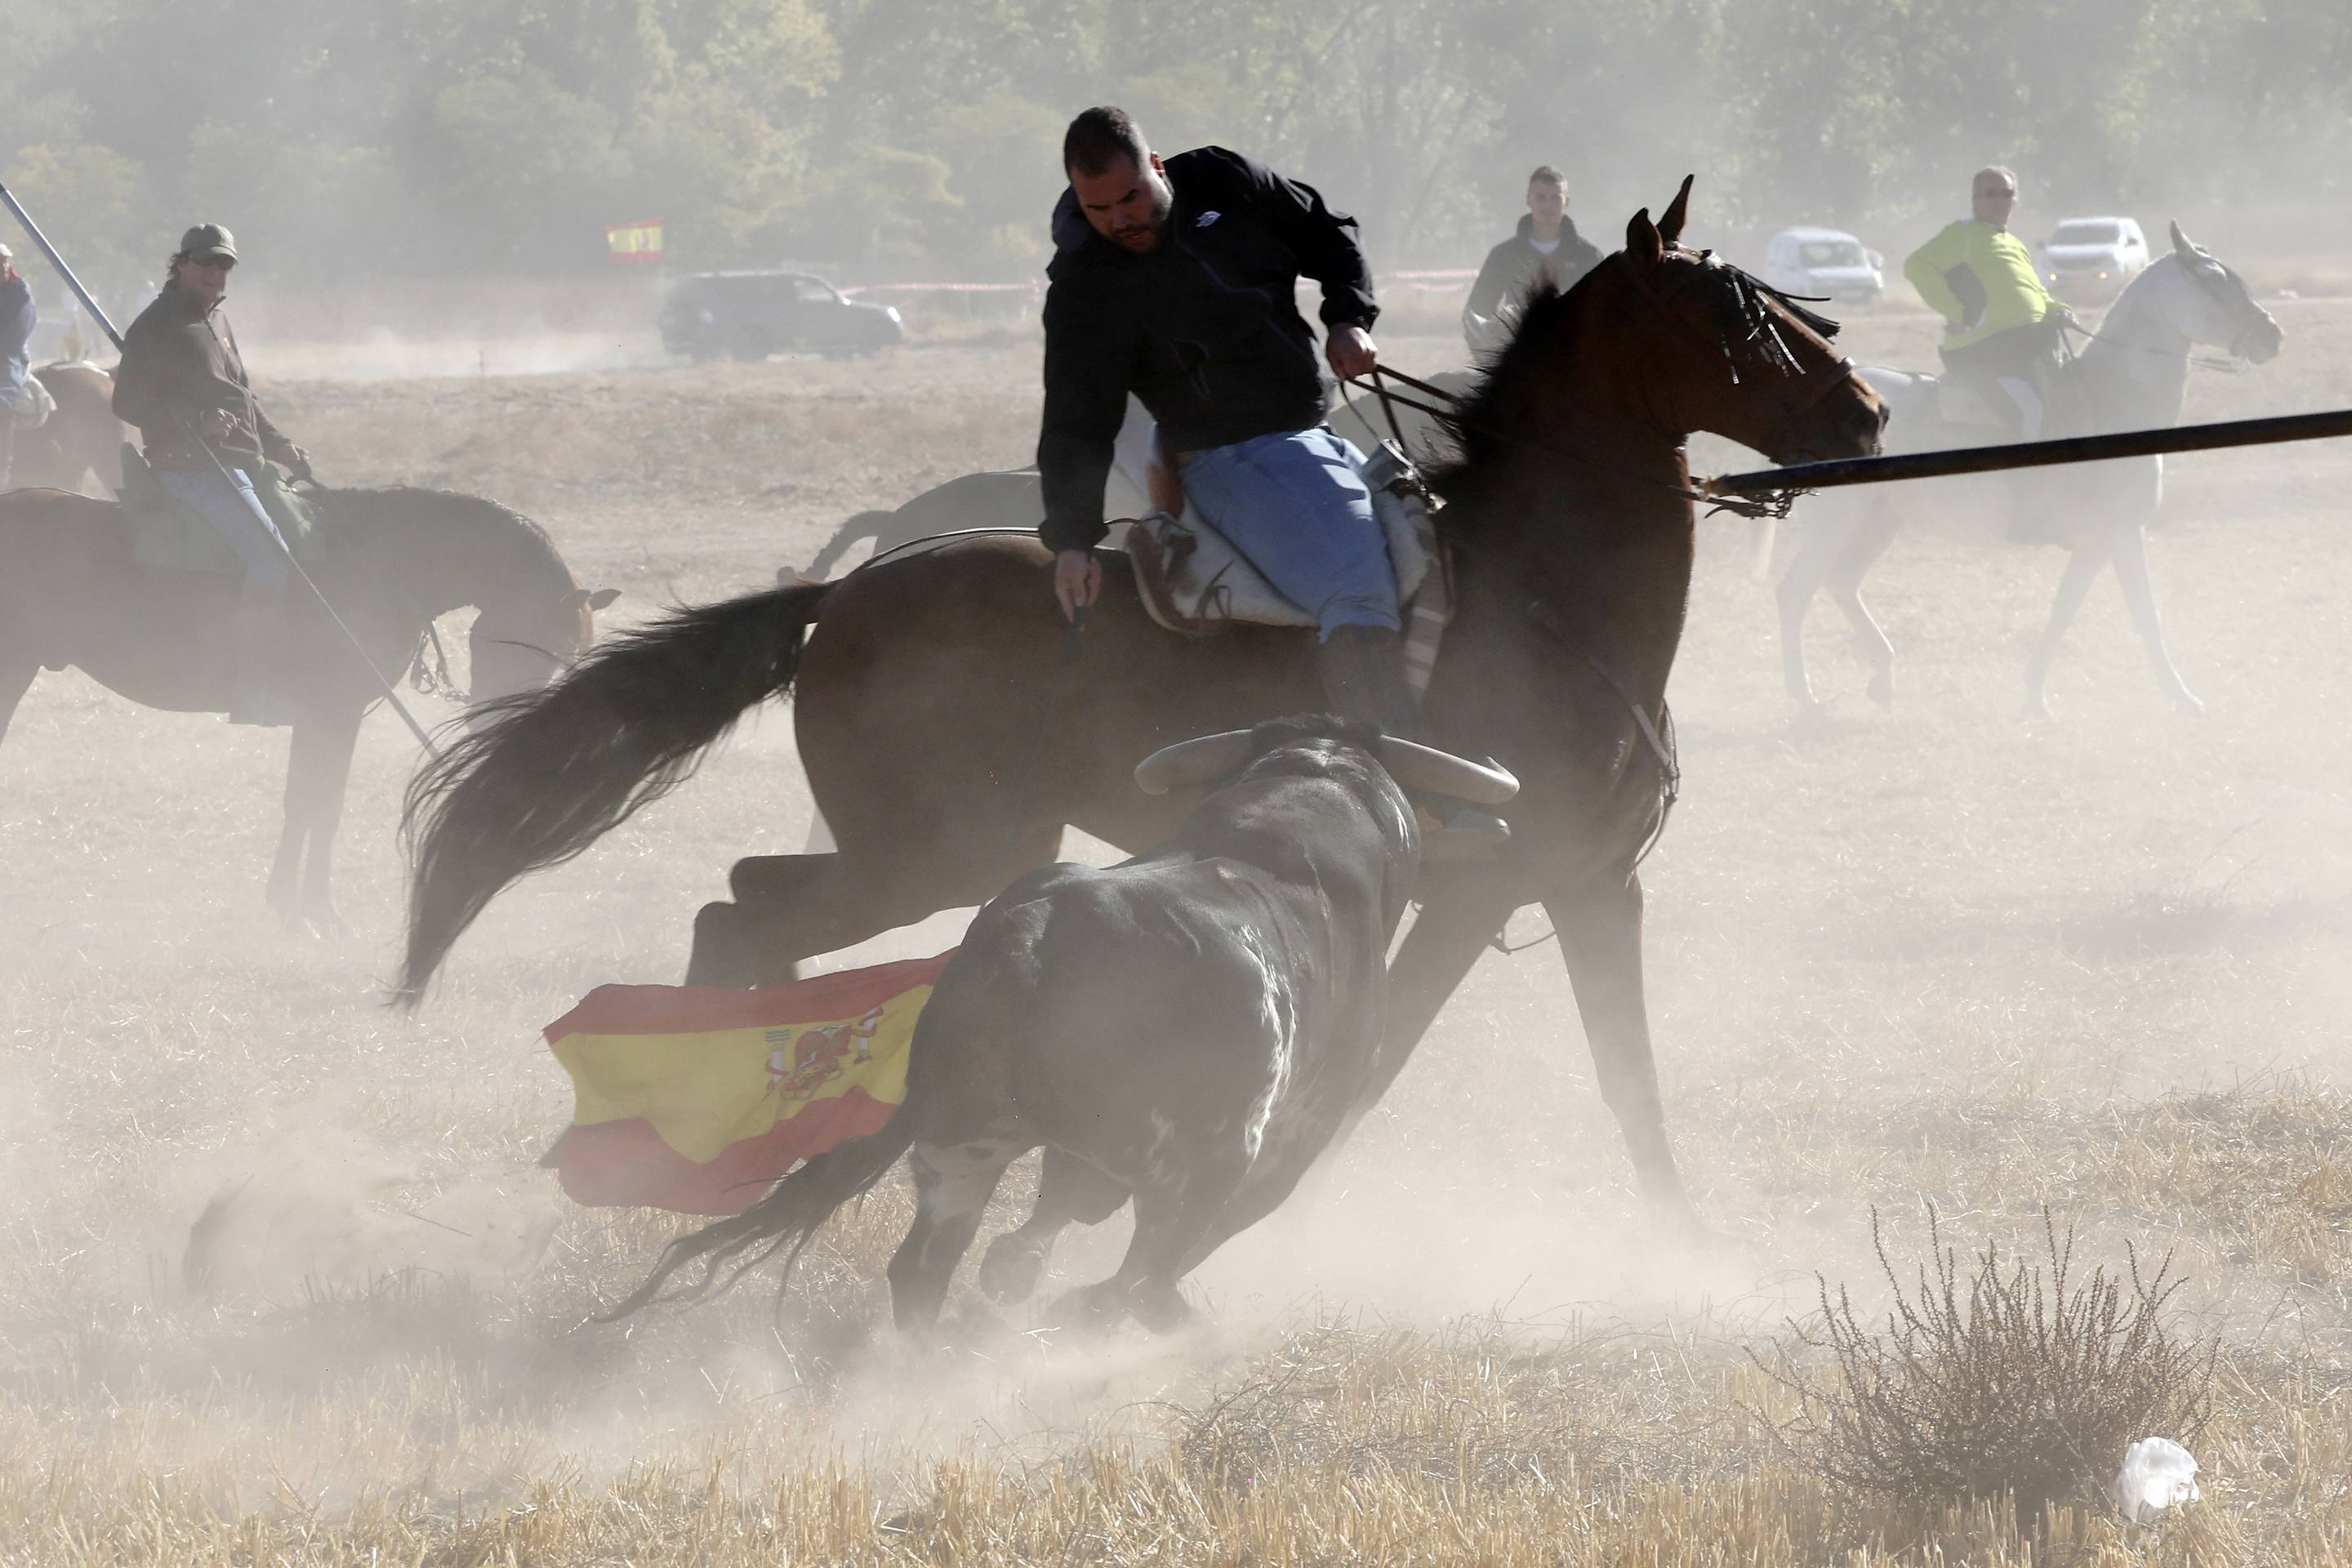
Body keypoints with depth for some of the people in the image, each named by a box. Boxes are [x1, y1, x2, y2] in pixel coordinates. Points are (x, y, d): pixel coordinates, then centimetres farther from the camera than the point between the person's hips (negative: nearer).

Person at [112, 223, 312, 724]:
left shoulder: (216, 323, 20)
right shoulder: (157, 328, -8)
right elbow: (127, 402, -14)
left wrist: (281, 447, 16)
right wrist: (197, 421, -25)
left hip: (238, 468, 10)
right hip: (189, 470, -10)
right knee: (271, 556, -23)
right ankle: (258, 689, -23)